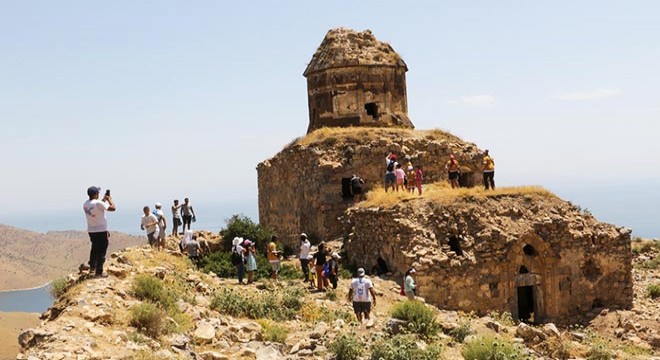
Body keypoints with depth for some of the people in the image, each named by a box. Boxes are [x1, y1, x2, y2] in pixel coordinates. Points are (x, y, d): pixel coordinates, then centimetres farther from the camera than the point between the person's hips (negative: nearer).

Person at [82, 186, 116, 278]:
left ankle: (92, 268, 30)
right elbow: (113, 208, -15)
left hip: (91, 231, 7)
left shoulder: (85, 204, 3)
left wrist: (104, 200, 19)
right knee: (101, 251, 0)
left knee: (94, 249, 22)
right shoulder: (98, 203, -21)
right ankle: (99, 272, 2)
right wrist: (109, 199, 1)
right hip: (101, 231, -7)